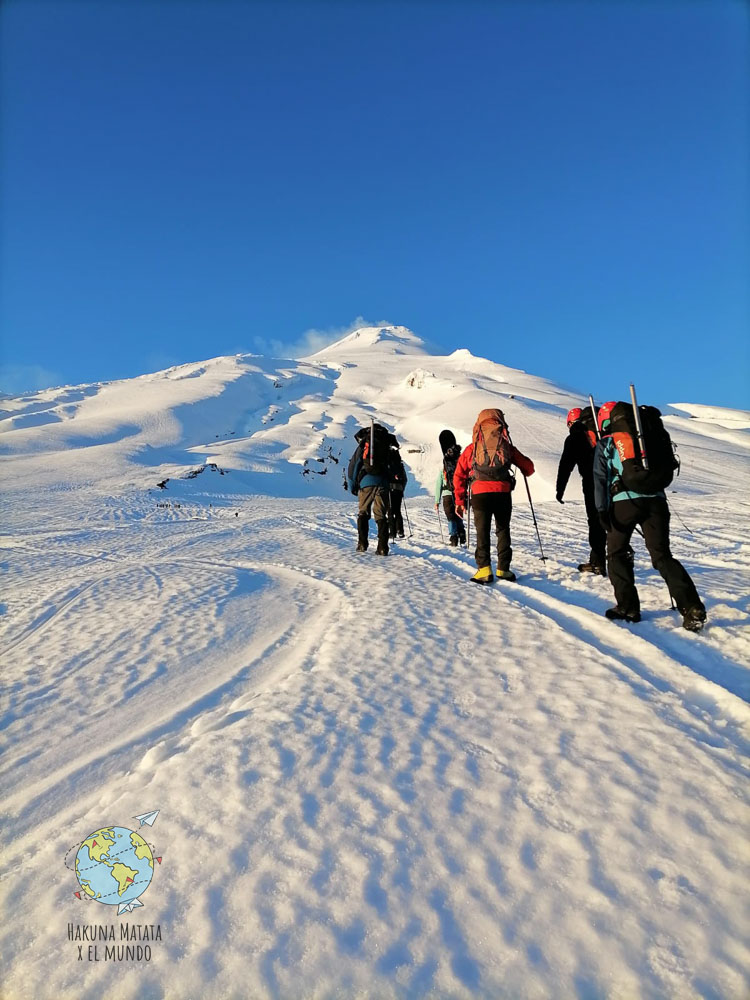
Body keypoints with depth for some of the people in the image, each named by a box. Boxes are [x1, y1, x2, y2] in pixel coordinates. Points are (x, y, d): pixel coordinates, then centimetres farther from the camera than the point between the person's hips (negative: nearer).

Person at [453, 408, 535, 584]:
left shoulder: (471, 448, 15)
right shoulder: (507, 446, 16)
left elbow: (459, 476, 12)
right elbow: (528, 467, 22)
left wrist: (459, 501, 17)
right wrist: (526, 472, 46)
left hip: (480, 493, -1)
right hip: (502, 493, 1)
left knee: (482, 532, 6)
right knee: (503, 530, 14)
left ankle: (484, 569, -4)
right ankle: (503, 569, 13)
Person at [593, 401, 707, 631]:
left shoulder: (604, 444, 13)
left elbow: (600, 478, 2)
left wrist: (602, 509, -2)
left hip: (625, 500, -3)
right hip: (655, 498, 4)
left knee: (617, 553, 12)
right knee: (662, 555, 5)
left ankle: (628, 608, 8)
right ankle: (692, 608, -8)